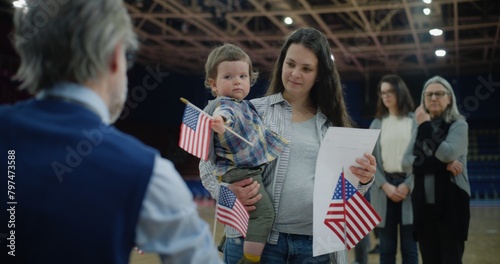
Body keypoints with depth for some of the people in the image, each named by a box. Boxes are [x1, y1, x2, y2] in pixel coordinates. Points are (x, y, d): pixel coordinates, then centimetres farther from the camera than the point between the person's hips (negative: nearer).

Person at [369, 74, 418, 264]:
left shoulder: (415, 121, 2)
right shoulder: (377, 124, 10)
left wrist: (408, 185, -12)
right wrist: (385, 185, -9)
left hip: (409, 186, -2)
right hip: (384, 188, 2)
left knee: (409, 247, 3)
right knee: (386, 247, 7)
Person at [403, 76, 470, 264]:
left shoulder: (458, 125, 0)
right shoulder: (419, 129, 13)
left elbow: (447, 153, -19)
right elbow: (407, 161, -1)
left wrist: (426, 125, -9)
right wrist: (442, 165, -14)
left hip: (451, 202, -4)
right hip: (423, 203, 4)